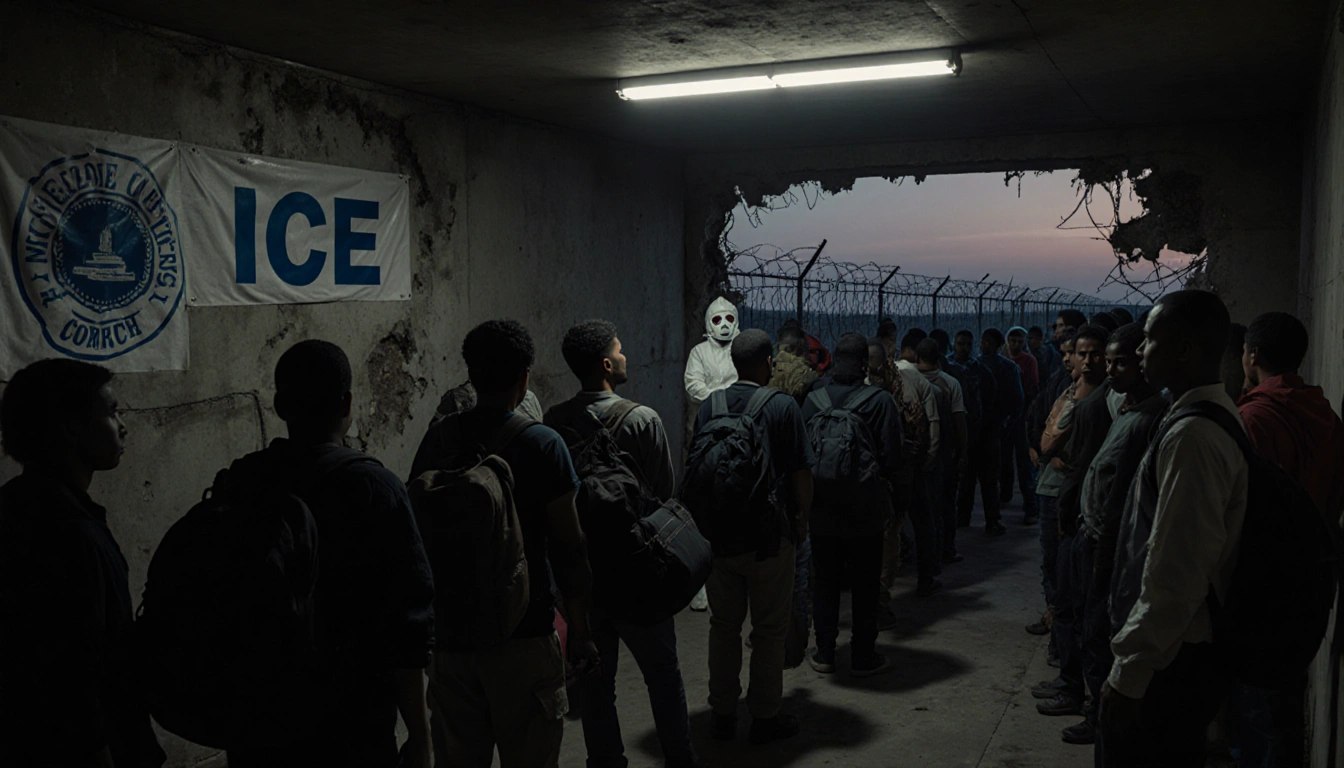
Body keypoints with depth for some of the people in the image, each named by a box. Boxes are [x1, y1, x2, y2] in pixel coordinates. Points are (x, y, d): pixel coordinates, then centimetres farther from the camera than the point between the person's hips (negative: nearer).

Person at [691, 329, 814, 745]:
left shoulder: (709, 407, 1)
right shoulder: (782, 406, -10)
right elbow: (801, 473, -9)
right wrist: (802, 519, 7)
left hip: (718, 535, 4)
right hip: (768, 537, -3)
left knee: (724, 626, 15)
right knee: (769, 629, 9)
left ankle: (722, 714, 23)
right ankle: (765, 717, 17)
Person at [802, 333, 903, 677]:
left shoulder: (813, 400, -4)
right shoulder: (880, 401, -11)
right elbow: (892, 458, -10)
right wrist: (875, 473, 10)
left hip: (822, 506, 2)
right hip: (865, 509, -2)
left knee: (826, 582, 12)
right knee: (865, 585, 9)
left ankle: (825, 653, 18)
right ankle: (863, 655, 17)